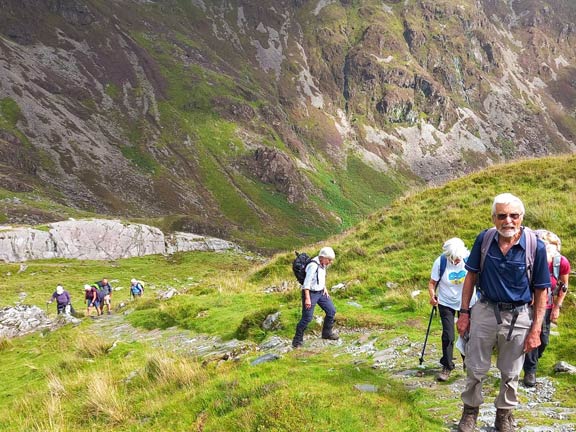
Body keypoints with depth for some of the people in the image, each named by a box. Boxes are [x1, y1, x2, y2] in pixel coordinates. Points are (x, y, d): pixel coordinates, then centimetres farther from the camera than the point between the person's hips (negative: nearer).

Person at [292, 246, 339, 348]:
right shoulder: (313, 266, -25)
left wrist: (325, 288, 9)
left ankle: (327, 333, 29)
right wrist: (307, 298, -26)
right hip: (311, 293, -9)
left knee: (331, 311, 11)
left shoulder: (323, 264, 3)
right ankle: (298, 340, 4)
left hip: (321, 292, 9)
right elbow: (306, 283, -25)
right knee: (307, 317, -9)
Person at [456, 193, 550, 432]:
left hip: (518, 317, -1)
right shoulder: (484, 239, -10)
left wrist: (535, 330, -9)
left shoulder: (535, 246, -15)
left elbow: (541, 291, -8)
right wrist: (464, 312, -1)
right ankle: (470, 409, 36)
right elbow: (471, 276, 1)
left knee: (510, 373, 16)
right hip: (484, 311, 1)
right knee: (475, 369, 13)